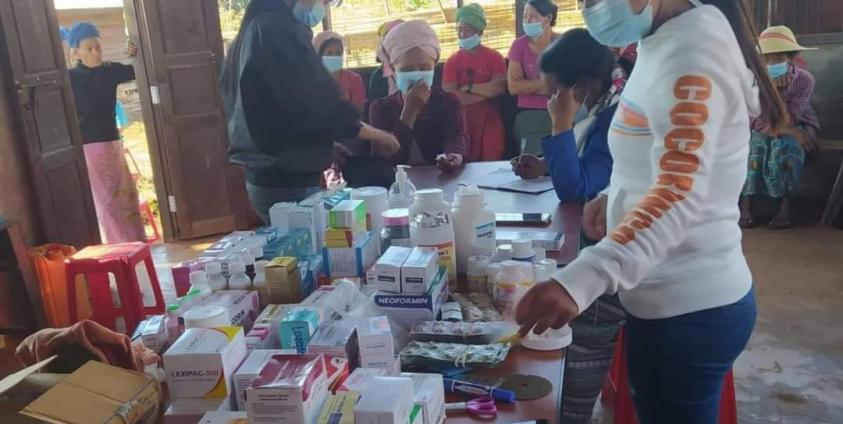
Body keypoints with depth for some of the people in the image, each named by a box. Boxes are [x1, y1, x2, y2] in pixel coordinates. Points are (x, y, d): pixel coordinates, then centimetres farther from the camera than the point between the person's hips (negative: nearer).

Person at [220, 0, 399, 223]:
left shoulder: (250, 31, 15)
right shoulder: (281, 30, -15)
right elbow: (319, 106, -22)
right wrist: (375, 134, -8)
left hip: (263, 176, 10)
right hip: (289, 181, -10)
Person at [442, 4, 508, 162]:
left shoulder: (494, 57, 4)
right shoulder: (452, 61, 5)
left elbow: (500, 88, -10)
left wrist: (469, 88, -9)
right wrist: (486, 92, -8)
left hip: (490, 121, -1)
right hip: (463, 121, 1)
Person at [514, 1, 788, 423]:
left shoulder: (693, 45, -21)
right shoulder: (666, 38, 8)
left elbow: (680, 194, -34)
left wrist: (582, 278, -47)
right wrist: (615, 196, 8)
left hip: (686, 306, -9)